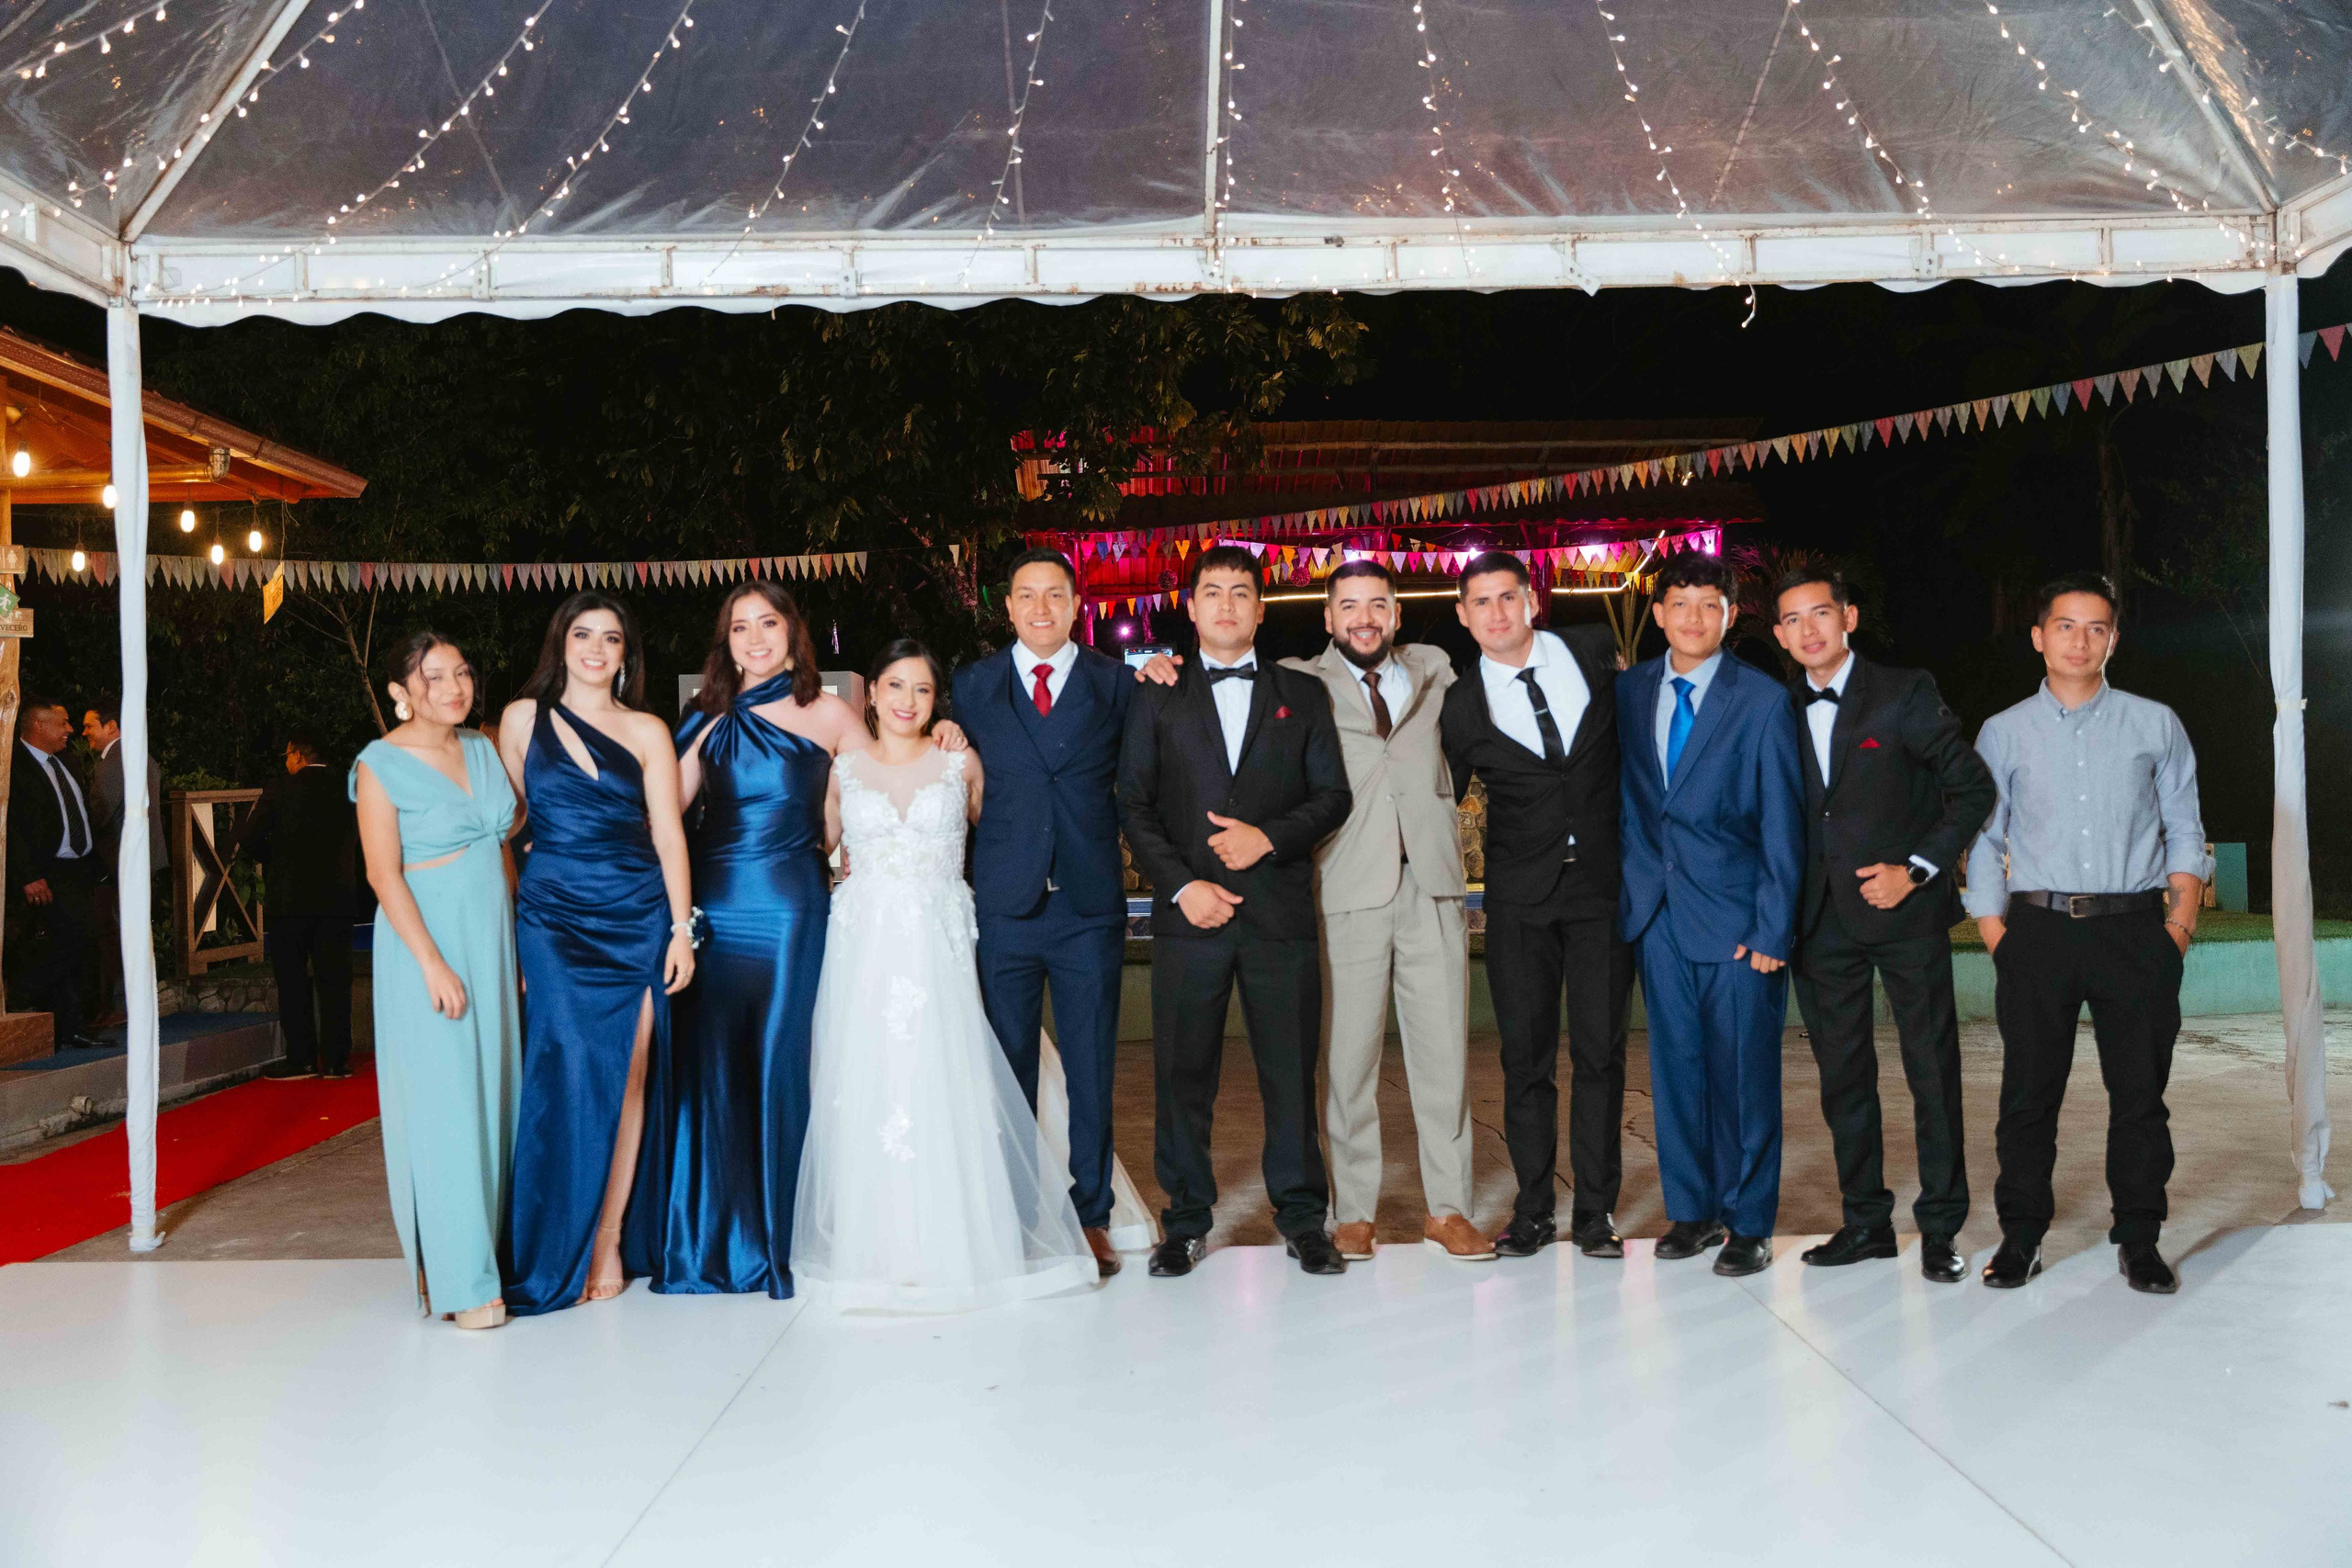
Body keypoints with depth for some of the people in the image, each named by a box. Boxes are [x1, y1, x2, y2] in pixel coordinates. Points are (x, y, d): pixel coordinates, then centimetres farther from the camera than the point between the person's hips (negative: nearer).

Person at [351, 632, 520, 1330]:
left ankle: (487, 1242, 19)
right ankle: (461, 1279, 0)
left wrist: (520, 937, 11)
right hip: (426, 940, -6)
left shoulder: (482, 748, 10)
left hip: (491, 938, 6)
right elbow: (384, 874, -12)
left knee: (491, 1095, 8)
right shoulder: (382, 765, -8)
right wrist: (433, 964, -18)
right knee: (442, 1103, -5)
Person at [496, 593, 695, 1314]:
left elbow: (669, 834, 4)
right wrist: (506, 929, 7)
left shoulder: (647, 732, 7)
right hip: (552, 919, -1)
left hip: (637, 918, 1)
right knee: (571, 1073, -9)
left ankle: (607, 1240, 10)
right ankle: (556, 1254, 2)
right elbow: (509, 820, 10)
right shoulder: (523, 719, 8)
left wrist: (682, 930, -3)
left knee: (626, 1076, 0)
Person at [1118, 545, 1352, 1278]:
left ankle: (1302, 1218, 16)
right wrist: (1182, 884, -7)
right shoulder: (1156, 696, 10)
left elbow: (1333, 796, 8)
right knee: (1182, 1074, 3)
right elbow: (1134, 804, 5)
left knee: (1292, 1072, 3)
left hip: (1281, 911, 0)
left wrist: (1269, 838, -9)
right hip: (1189, 913, 0)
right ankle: (1186, 1221, 15)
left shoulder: (1303, 694, 13)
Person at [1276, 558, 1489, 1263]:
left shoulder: (1434, 669, 16)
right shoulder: (1301, 682, 7)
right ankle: (1354, 1212, 12)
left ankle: (1446, 1208, 15)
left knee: (1445, 1048, 4)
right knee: (1349, 1053, 1)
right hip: (1350, 888, -2)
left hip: (1433, 885, 3)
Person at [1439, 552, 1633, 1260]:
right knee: (1525, 1055, 3)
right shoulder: (1463, 706, 1)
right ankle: (1534, 1209, 15)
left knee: (1600, 1050, 2)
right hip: (1520, 897, 0)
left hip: (1604, 885, 0)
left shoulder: (1596, 653, 2)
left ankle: (1595, 1209, 13)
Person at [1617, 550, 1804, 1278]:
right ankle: (1692, 1208, 23)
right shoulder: (1628, 691, 7)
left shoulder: (1763, 700, -4)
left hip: (1736, 916, -3)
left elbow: (1781, 824, -5)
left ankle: (1749, 1224, 14)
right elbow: (1624, 798, 10)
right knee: (1675, 1065, 10)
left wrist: (1773, 927, -10)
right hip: (1657, 913, 4)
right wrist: (1628, 890, 2)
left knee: (1744, 1072, 2)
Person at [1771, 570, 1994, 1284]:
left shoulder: (1905, 695, -4)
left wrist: (1918, 868, -11)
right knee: (1842, 1075, 9)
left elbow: (1973, 788, -2)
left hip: (1906, 909, -4)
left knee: (1933, 1070, 1)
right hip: (1822, 921, 4)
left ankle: (1941, 1227, 13)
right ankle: (1866, 1221, 20)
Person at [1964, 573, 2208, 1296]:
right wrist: (1997, 939, -1)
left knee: (2140, 1089, 4)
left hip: (2135, 930, 0)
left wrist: (2180, 926, -2)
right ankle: (2021, 1236, 13)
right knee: (2028, 1092, 2)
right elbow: (1982, 842, 7)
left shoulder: (2155, 725, 8)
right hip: (2038, 931, 0)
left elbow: (2184, 831, 9)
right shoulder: (2003, 733, 7)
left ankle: (2139, 1238, 17)